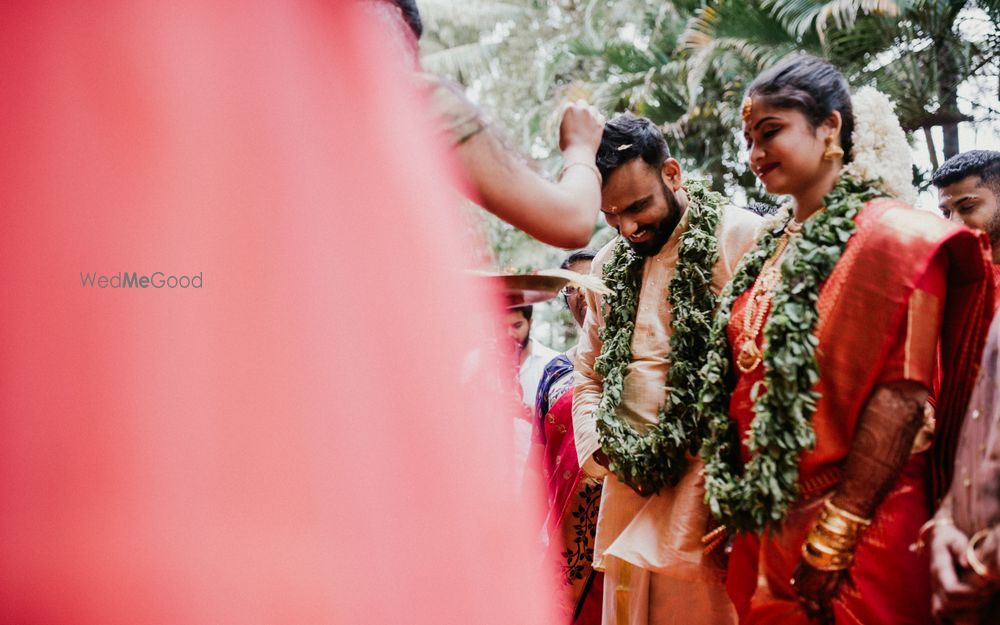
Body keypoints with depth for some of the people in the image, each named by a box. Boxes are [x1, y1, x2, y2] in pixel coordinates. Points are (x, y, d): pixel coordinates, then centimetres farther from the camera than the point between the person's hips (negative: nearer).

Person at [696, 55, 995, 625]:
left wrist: (838, 532, -20)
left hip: (858, 532, -7)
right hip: (766, 525, 7)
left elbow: (902, 394, -18)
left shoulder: (887, 233, -10)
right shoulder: (773, 248, 11)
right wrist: (735, 509, 9)